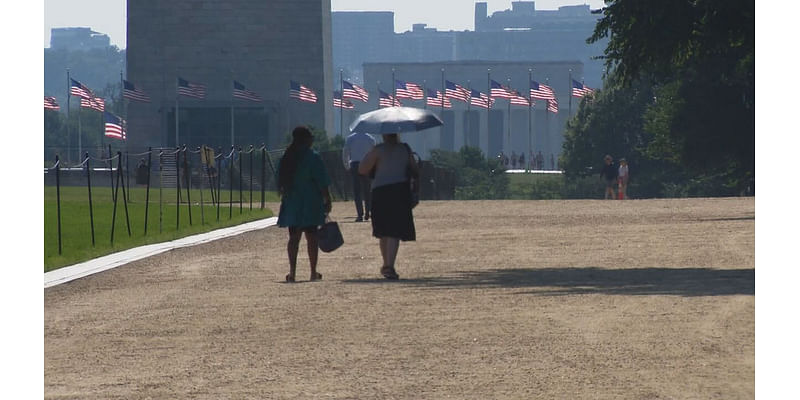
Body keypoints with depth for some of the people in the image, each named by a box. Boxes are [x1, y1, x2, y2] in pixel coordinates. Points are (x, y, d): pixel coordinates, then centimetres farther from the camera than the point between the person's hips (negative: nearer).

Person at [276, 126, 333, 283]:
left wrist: (284, 196, 18)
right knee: (312, 236, 5)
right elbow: (322, 182, -10)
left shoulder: (285, 158, 5)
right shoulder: (313, 157, -9)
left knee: (293, 237, 5)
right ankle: (313, 272, 9)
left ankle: (292, 272, -5)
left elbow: (280, 183, 9)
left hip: (291, 203, 4)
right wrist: (327, 200, -3)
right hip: (310, 203, -4)